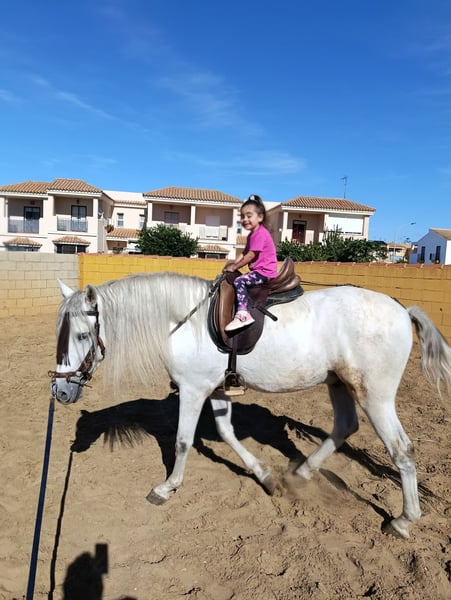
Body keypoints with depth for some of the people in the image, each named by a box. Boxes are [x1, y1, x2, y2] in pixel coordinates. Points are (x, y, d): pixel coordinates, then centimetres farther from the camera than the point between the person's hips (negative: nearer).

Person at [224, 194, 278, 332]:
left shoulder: (260, 233, -14)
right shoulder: (252, 234, 19)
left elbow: (251, 255, -18)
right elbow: (244, 253, 16)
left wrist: (234, 267, -10)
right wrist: (233, 264, 1)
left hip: (265, 272, -11)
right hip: (259, 271, 11)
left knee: (239, 281, -23)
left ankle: (242, 314, -34)